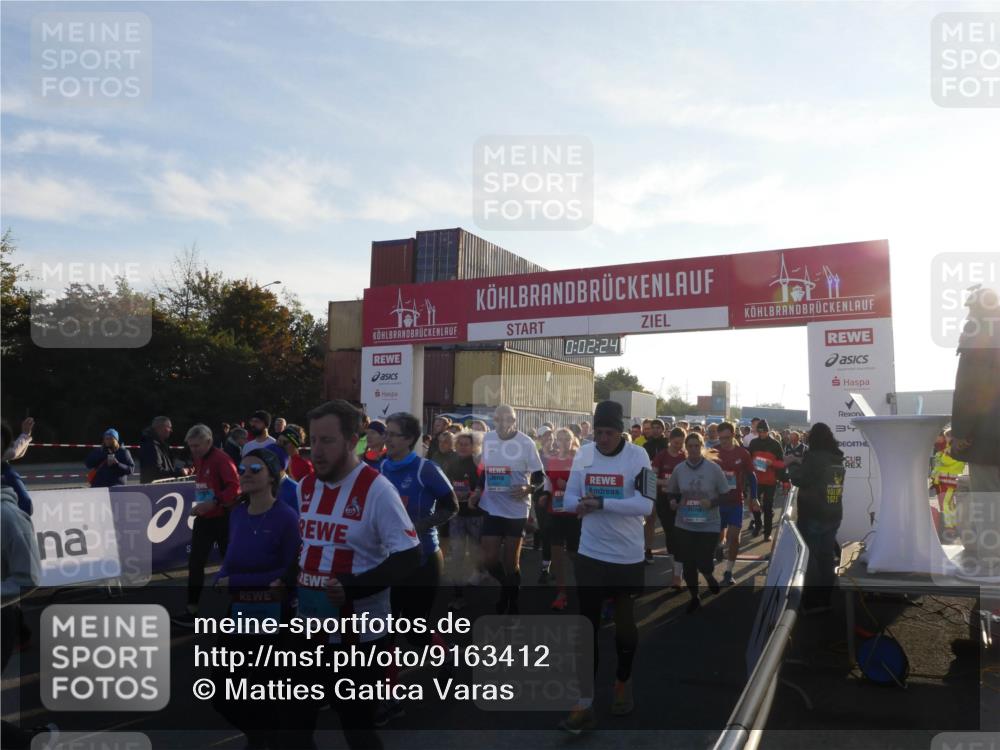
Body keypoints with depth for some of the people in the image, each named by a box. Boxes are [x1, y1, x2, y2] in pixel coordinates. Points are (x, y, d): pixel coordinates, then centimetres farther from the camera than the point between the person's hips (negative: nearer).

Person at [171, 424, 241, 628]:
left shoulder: (221, 459, -17)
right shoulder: (199, 460, 8)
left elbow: (235, 487, -26)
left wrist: (213, 503, -30)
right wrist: (198, 504, 9)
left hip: (222, 518, -7)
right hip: (203, 518, 7)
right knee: (195, 563, 4)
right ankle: (192, 612, 9)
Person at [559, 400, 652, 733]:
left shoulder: (637, 455, -11)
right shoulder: (583, 453, -2)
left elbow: (645, 505, -19)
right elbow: (569, 498, 3)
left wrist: (600, 502, -25)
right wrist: (580, 504, -20)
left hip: (628, 555, -2)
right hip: (590, 553, 2)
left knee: (625, 623, 17)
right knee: (588, 626, 6)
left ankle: (623, 683, 41)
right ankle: (585, 704, 15)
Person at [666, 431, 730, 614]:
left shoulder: (714, 468, -9)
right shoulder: (679, 469, -3)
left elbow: (725, 494, -3)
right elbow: (672, 492, 10)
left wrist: (712, 503, -20)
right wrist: (673, 501, -11)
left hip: (709, 525, -2)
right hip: (684, 525, 2)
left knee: (703, 563, -4)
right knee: (688, 564, 9)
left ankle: (709, 576, 35)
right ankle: (694, 597, 33)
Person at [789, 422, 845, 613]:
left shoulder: (814, 457, -17)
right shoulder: (837, 458, 7)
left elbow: (799, 479, -17)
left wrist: (792, 465, 1)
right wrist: (801, 464, 15)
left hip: (813, 516, -7)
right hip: (833, 516, 7)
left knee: (811, 559, 1)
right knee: (826, 557, 13)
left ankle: (812, 602, 3)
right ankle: (825, 599, 20)